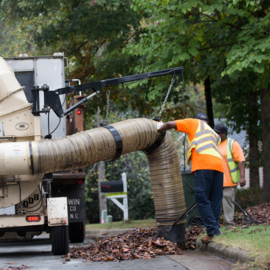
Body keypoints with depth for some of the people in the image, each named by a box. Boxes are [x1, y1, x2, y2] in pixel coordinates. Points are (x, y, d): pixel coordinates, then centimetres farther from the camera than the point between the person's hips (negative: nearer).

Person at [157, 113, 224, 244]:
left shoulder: (194, 123, 20)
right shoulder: (214, 134, 36)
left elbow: (169, 124, 17)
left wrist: (157, 132, 32)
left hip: (203, 164, -6)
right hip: (218, 165, 6)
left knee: (202, 199, -7)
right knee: (216, 200, 6)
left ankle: (212, 231, -16)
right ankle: (215, 230, -1)